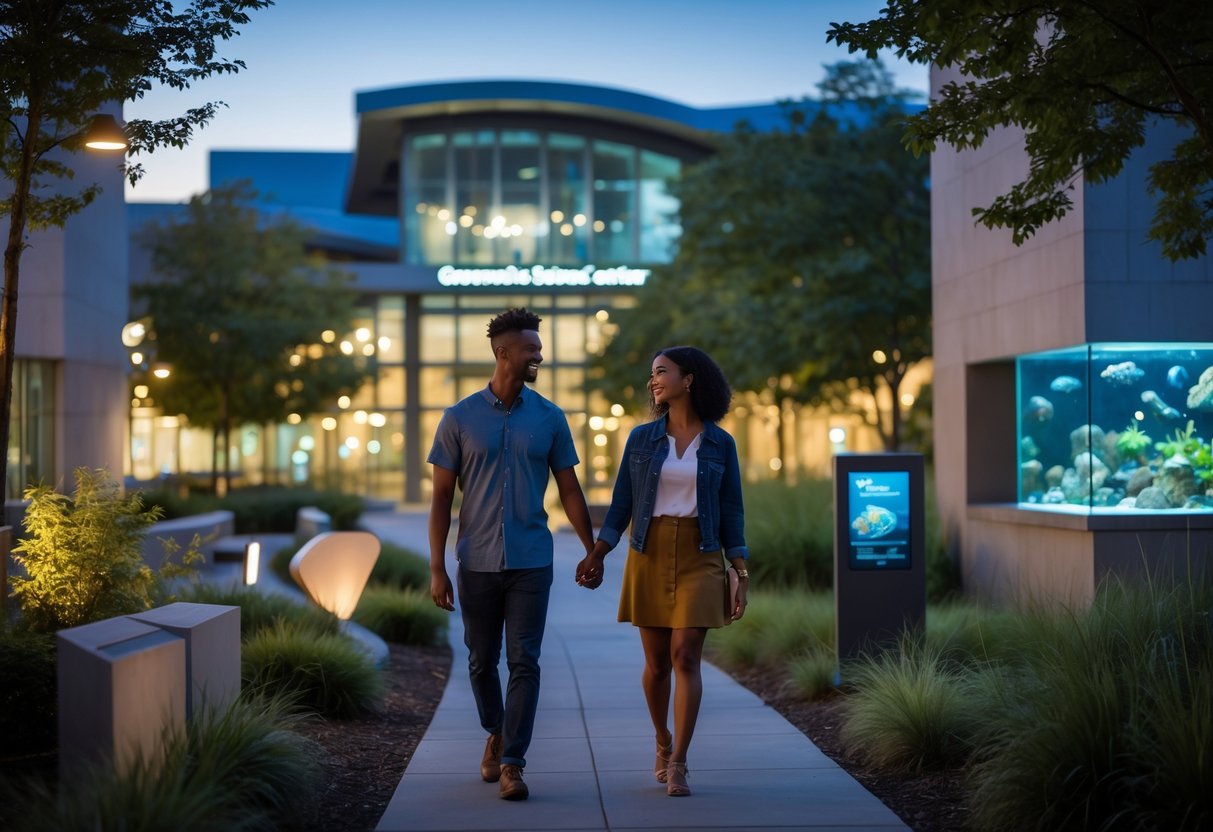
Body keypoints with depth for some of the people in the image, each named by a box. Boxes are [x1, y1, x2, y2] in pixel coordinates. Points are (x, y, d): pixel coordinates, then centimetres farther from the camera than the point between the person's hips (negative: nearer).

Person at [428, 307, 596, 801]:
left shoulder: (549, 418, 3)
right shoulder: (460, 419, -1)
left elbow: (569, 490, 9)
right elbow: (441, 497, 0)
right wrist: (437, 569, -5)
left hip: (530, 563, 0)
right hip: (477, 563, 0)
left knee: (524, 662, -6)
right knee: (482, 662, 11)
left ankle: (513, 764, -3)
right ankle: (495, 736, 36)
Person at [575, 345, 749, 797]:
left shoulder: (720, 443, 1)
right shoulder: (641, 438, 4)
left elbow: (731, 513, 3)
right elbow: (621, 504, 6)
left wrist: (743, 577, -2)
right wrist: (596, 554, -6)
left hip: (700, 557, -2)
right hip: (649, 556, 2)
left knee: (685, 658, -13)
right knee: (656, 663, 6)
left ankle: (678, 766, -10)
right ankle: (663, 741, 31)